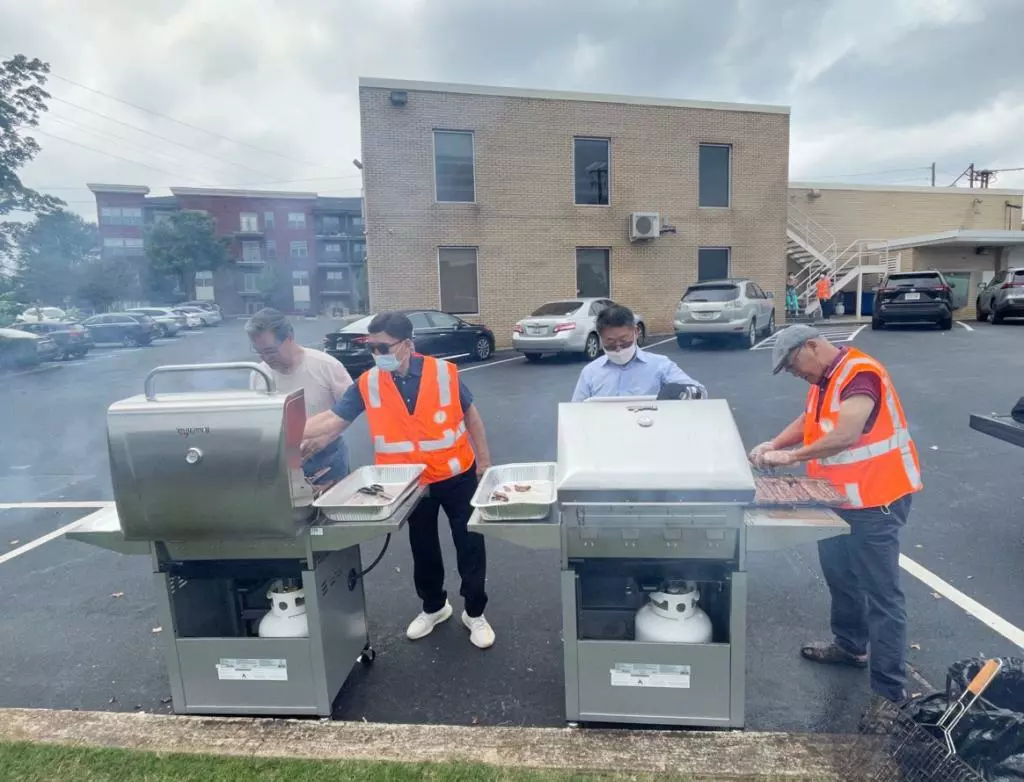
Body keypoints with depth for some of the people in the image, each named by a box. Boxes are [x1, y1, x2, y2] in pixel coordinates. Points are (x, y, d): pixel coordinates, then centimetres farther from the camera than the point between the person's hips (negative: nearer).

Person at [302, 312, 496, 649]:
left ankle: (475, 613, 28)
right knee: (423, 549, 18)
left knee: (469, 545, 8)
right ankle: (433, 607, 42)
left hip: (457, 476, -2)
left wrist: (484, 463, 0)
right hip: (410, 483, 2)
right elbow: (334, 418, -7)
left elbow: (470, 414, -2)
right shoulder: (367, 384, -9)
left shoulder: (444, 373, -13)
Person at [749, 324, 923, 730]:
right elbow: (807, 422, 14)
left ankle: (889, 692, 6)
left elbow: (845, 436, -33)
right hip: (838, 499, 10)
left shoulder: (860, 374, -22)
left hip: (874, 501, -10)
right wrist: (773, 444, -3)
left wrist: (791, 456, -25)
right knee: (840, 577, 22)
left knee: (880, 594, -3)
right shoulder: (823, 380, 8)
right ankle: (850, 645, 42)